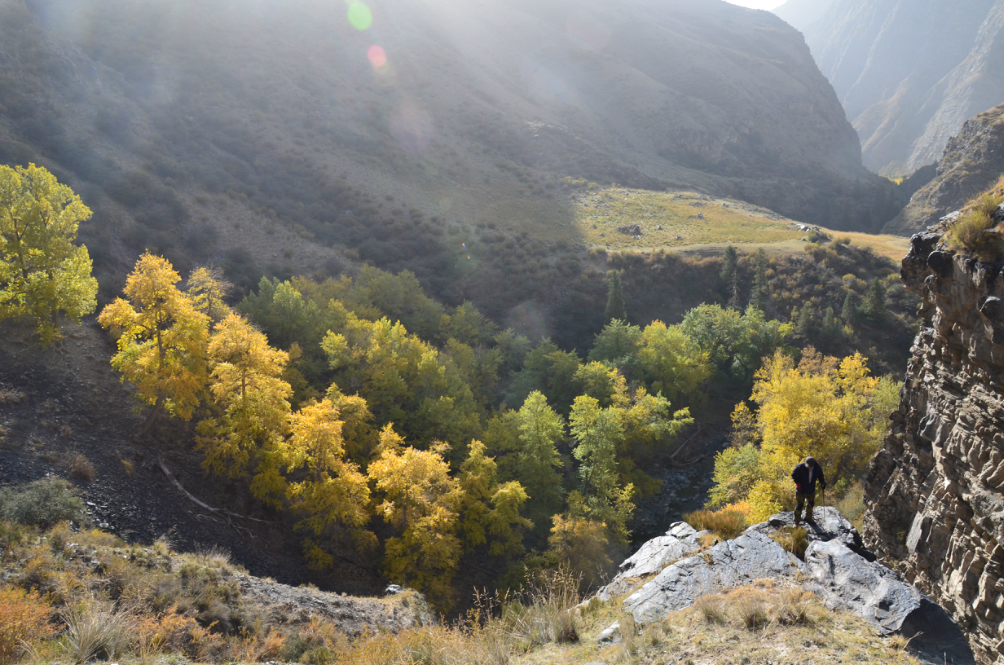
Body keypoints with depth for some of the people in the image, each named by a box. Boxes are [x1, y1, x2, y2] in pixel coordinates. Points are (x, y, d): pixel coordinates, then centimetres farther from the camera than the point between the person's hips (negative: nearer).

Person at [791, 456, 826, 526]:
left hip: (811, 489, 4)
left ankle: (808, 518, 44)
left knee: (811, 504, 20)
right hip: (801, 489, -4)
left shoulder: (818, 468, -15)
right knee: (799, 505, -1)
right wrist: (798, 483, -17)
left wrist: (823, 484, -11)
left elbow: (821, 477, 4)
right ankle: (797, 521, 12)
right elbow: (793, 475, -9)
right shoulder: (800, 467, -25)